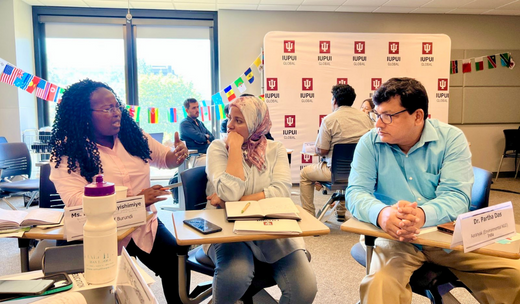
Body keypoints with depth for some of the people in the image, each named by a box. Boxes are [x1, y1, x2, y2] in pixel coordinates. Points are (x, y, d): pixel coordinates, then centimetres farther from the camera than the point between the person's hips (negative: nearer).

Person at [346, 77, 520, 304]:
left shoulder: (451, 139, -4)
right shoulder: (370, 143, -2)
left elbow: (456, 196, -13)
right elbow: (356, 192, -10)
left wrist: (423, 214, -36)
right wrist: (381, 213, -34)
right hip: (395, 237, -2)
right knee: (380, 284, -33)